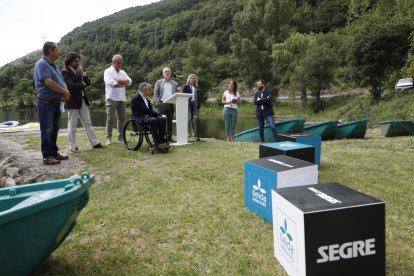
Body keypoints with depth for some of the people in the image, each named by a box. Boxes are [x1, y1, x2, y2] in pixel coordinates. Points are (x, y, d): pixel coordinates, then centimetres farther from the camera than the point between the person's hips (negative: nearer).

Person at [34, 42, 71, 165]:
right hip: (46, 102, -9)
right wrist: (65, 92, -12)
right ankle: (47, 156, 2)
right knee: (47, 130, -4)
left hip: (56, 102, 9)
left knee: (54, 129, 14)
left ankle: (54, 152, 23)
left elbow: (62, 81, 15)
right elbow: (49, 82, -22)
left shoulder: (55, 65, 16)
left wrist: (66, 92, -6)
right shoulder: (41, 64, -13)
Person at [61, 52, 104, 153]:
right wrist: (83, 84, -5)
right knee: (72, 125, 1)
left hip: (82, 100, 7)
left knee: (88, 123, 9)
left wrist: (83, 73, -4)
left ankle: (95, 143, 14)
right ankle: (73, 146, 10)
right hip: (73, 101, -7)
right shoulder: (65, 71, -8)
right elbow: (71, 86, -19)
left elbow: (88, 82, 10)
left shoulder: (78, 71, 14)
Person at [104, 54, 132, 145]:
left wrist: (118, 81, -13)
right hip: (112, 98, -5)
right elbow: (110, 82, -17)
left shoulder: (123, 72, 18)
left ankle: (120, 137, 14)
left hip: (122, 98, 6)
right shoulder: (108, 71, 1)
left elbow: (129, 81, 2)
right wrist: (123, 83, -6)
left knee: (122, 118, 6)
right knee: (110, 119, -4)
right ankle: (108, 138, 2)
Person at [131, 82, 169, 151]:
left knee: (163, 119, -18)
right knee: (153, 120, -37)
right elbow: (146, 110, -19)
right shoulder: (136, 98, -11)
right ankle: (157, 143, -32)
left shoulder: (145, 98, 17)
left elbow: (150, 110, 14)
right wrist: (160, 115, -17)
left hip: (147, 116, 8)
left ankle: (162, 141, -22)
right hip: (139, 119, -8)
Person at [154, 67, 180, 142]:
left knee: (170, 122, 5)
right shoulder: (159, 82, 12)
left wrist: (178, 90, -9)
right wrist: (157, 103, -7)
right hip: (162, 104, -2)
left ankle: (169, 137, 10)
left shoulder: (174, 83, 17)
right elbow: (155, 93, 5)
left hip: (171, 104, 2)